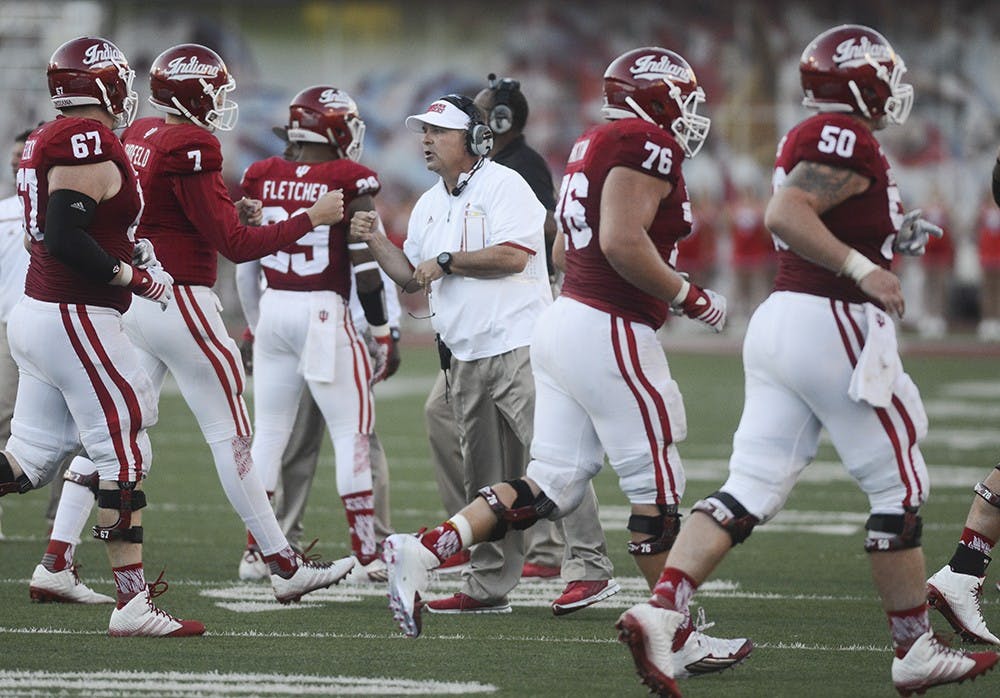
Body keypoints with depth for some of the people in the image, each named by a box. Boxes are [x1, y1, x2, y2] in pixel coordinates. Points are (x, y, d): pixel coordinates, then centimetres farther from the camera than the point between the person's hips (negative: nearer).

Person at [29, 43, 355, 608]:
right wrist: (312, 218, -9)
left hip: (130, 301, 8)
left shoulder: (137, 137, 10)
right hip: (180, 303, -8)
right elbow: (235, 244, -15)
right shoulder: (191, 147, -16)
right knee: (232, 437, 0)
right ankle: (285, 568, 8)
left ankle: (55, 564, 3)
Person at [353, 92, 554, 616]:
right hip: (466, 355, 8)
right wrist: (375, 242, 9)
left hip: (519, 344, -8)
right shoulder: (428, 207, 19)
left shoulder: (503, 185, -6)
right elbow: (412, 279, 23)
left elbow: (513, 256, -18)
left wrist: (444, 261, -10)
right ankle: (488, 586, 14)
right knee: (484, 479, 10)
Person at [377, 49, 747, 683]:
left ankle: (422, 553, -1)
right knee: (658, 488, 1)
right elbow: (622, 239, -22)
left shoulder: (594, 147, 17)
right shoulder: (648, 145, -11)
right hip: (611, 336, -9)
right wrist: (689, 298, -12)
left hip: (566, 318, 9)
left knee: (550, 487, 9)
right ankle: (678, 638, 7)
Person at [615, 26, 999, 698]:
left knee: (752, 490, 2)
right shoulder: (848, 140, -12)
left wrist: (892, 239, 19)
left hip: (779, 317, 9)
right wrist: (862, 268, -25)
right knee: (900, 489, 3)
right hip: (833, 323, -9)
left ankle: (660, 611, -13)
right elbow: (785, 213, -24)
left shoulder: (810, 138, 18)